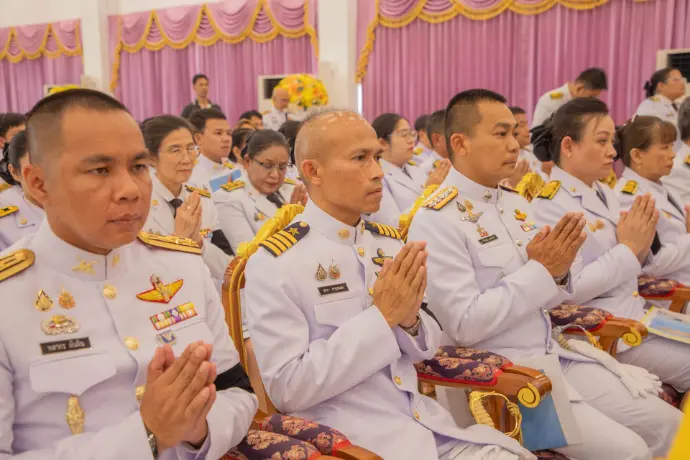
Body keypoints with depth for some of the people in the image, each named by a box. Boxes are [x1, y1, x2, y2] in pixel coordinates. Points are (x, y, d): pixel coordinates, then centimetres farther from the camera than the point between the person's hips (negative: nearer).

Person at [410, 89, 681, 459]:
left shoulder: (516, 203, 8)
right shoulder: (437, 220, -16)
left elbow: (539, 297, 13)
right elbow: (465, 324, -21)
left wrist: (557, 272, -9)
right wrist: (540, 270, -19)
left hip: (552, 355, 8)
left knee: (664, 422, 6)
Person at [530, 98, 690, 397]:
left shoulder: (605, 193, 10)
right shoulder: (549, 205, -17)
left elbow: (625, 269, 15)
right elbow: (567, 290, -23)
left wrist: (641, 247, -6)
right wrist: (627, 248, -18)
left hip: (635, 317, 8)